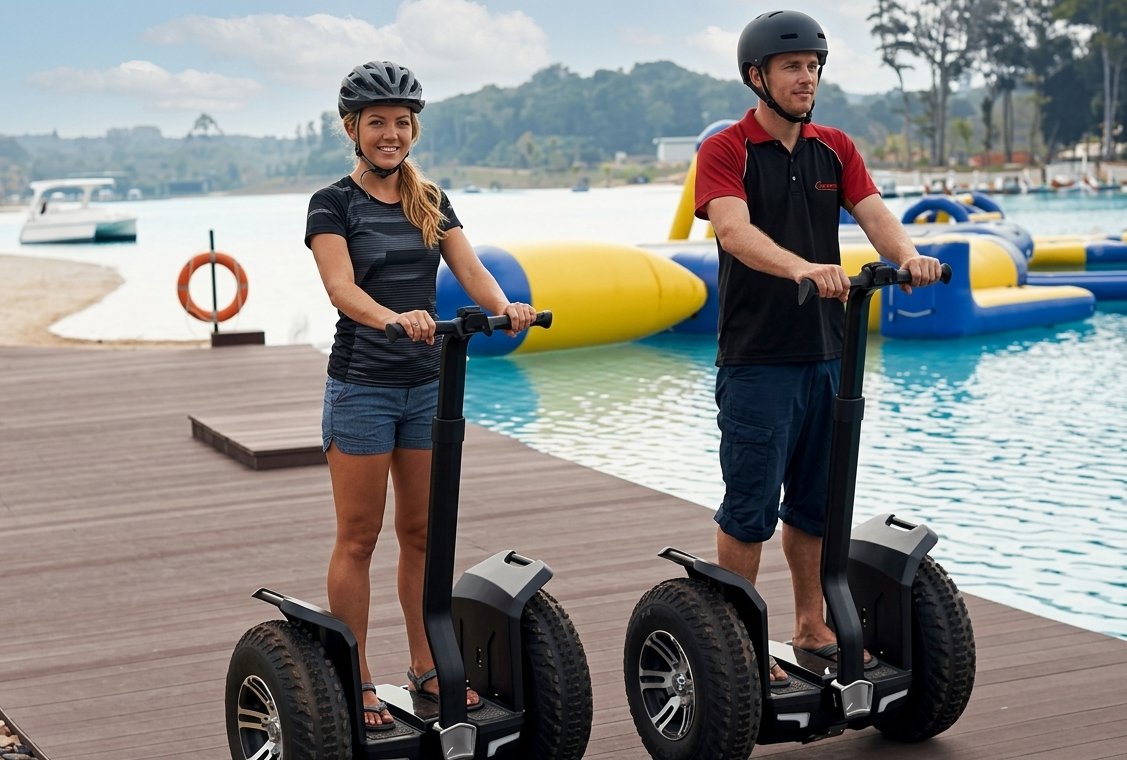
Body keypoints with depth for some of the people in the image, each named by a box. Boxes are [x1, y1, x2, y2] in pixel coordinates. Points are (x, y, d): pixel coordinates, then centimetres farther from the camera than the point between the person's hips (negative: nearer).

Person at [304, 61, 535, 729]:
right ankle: (355, 682, 9)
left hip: (427, 384, 5)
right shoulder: (334, 204, -5)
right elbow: (342, 286, -20)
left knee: (422, 532, 12)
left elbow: (470, 269, -3)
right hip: (362, 386, -5)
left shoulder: (431, 201, 10)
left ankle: (426, 667, 22)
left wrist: (505, 306, -24)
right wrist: (392, 318, -41)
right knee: (359, 538, 1)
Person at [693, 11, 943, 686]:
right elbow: (735, 231, -24)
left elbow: (873, 212, -4)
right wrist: (802, 267, -42)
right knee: (751, 506, 0)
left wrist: (907, 254, -27)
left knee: (816, 502, 14)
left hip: (826, 353, 6)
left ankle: (813, 627, 26)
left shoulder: (835, 150, 10)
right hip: (757, 359, -5)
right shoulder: (725, 152, -7)